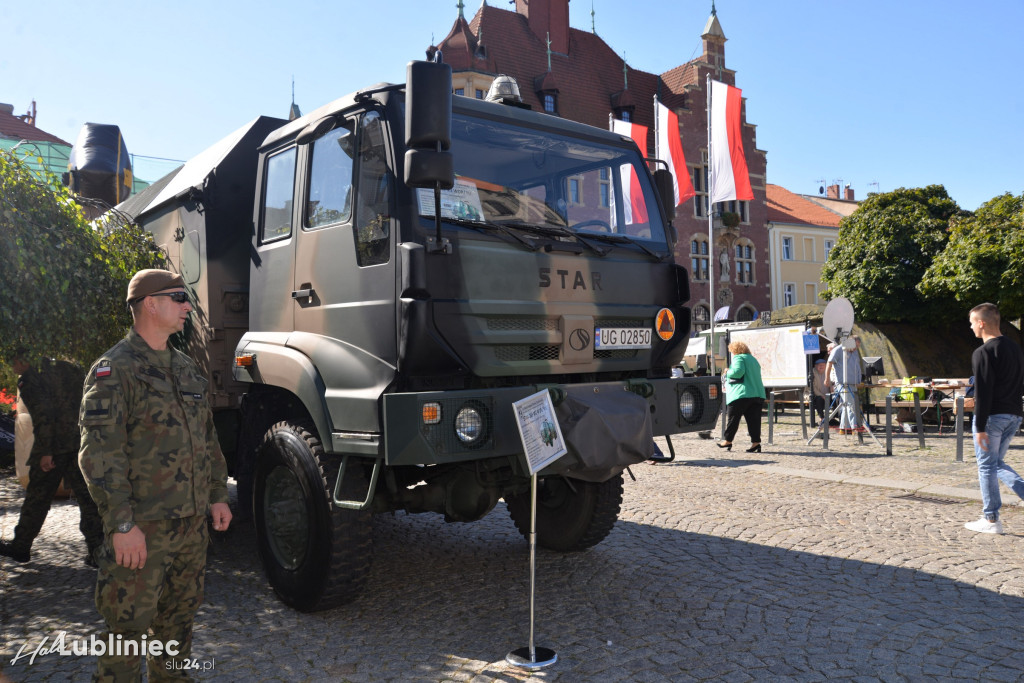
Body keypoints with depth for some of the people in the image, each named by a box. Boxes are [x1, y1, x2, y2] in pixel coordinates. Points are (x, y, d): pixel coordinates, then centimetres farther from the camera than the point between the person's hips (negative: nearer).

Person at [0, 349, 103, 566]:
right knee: (87, 497, 5)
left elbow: (43, 414, -16)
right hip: (82, 445, 5)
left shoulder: (29, 379, -6)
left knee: (36, 499, 12)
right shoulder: (68, 368, 13)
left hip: (53, 448, -5)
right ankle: (97, 551, 3)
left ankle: (20, 547, 28)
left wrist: (46, 452, -14)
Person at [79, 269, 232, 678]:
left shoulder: (185, 369, 12)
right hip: (142, 528, -7)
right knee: (130, 627, 1)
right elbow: (99, 454, -18)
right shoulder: (114, 369, -12)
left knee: (180, 613, 19)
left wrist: (217, 495, 14)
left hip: (192, 522, 7)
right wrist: (121, 524, -21)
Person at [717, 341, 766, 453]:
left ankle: (728, 441, 9)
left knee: (732, 418, 2)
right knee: (753, 419, 3)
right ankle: (756, 442, -4)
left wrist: (728, 372, -2)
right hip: (758, 394, 8)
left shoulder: (738, 358, -4)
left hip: (741, 394, -8)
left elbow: (738, 371, -20)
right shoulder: (753, 359, 23)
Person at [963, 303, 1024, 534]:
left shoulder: (983, 352, -14)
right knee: (998, 463, 20)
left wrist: (980, 427, -17)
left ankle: (991, 520, 9)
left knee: (987, 466, 2)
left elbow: (983, 392, -18)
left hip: (993, 416, -8)